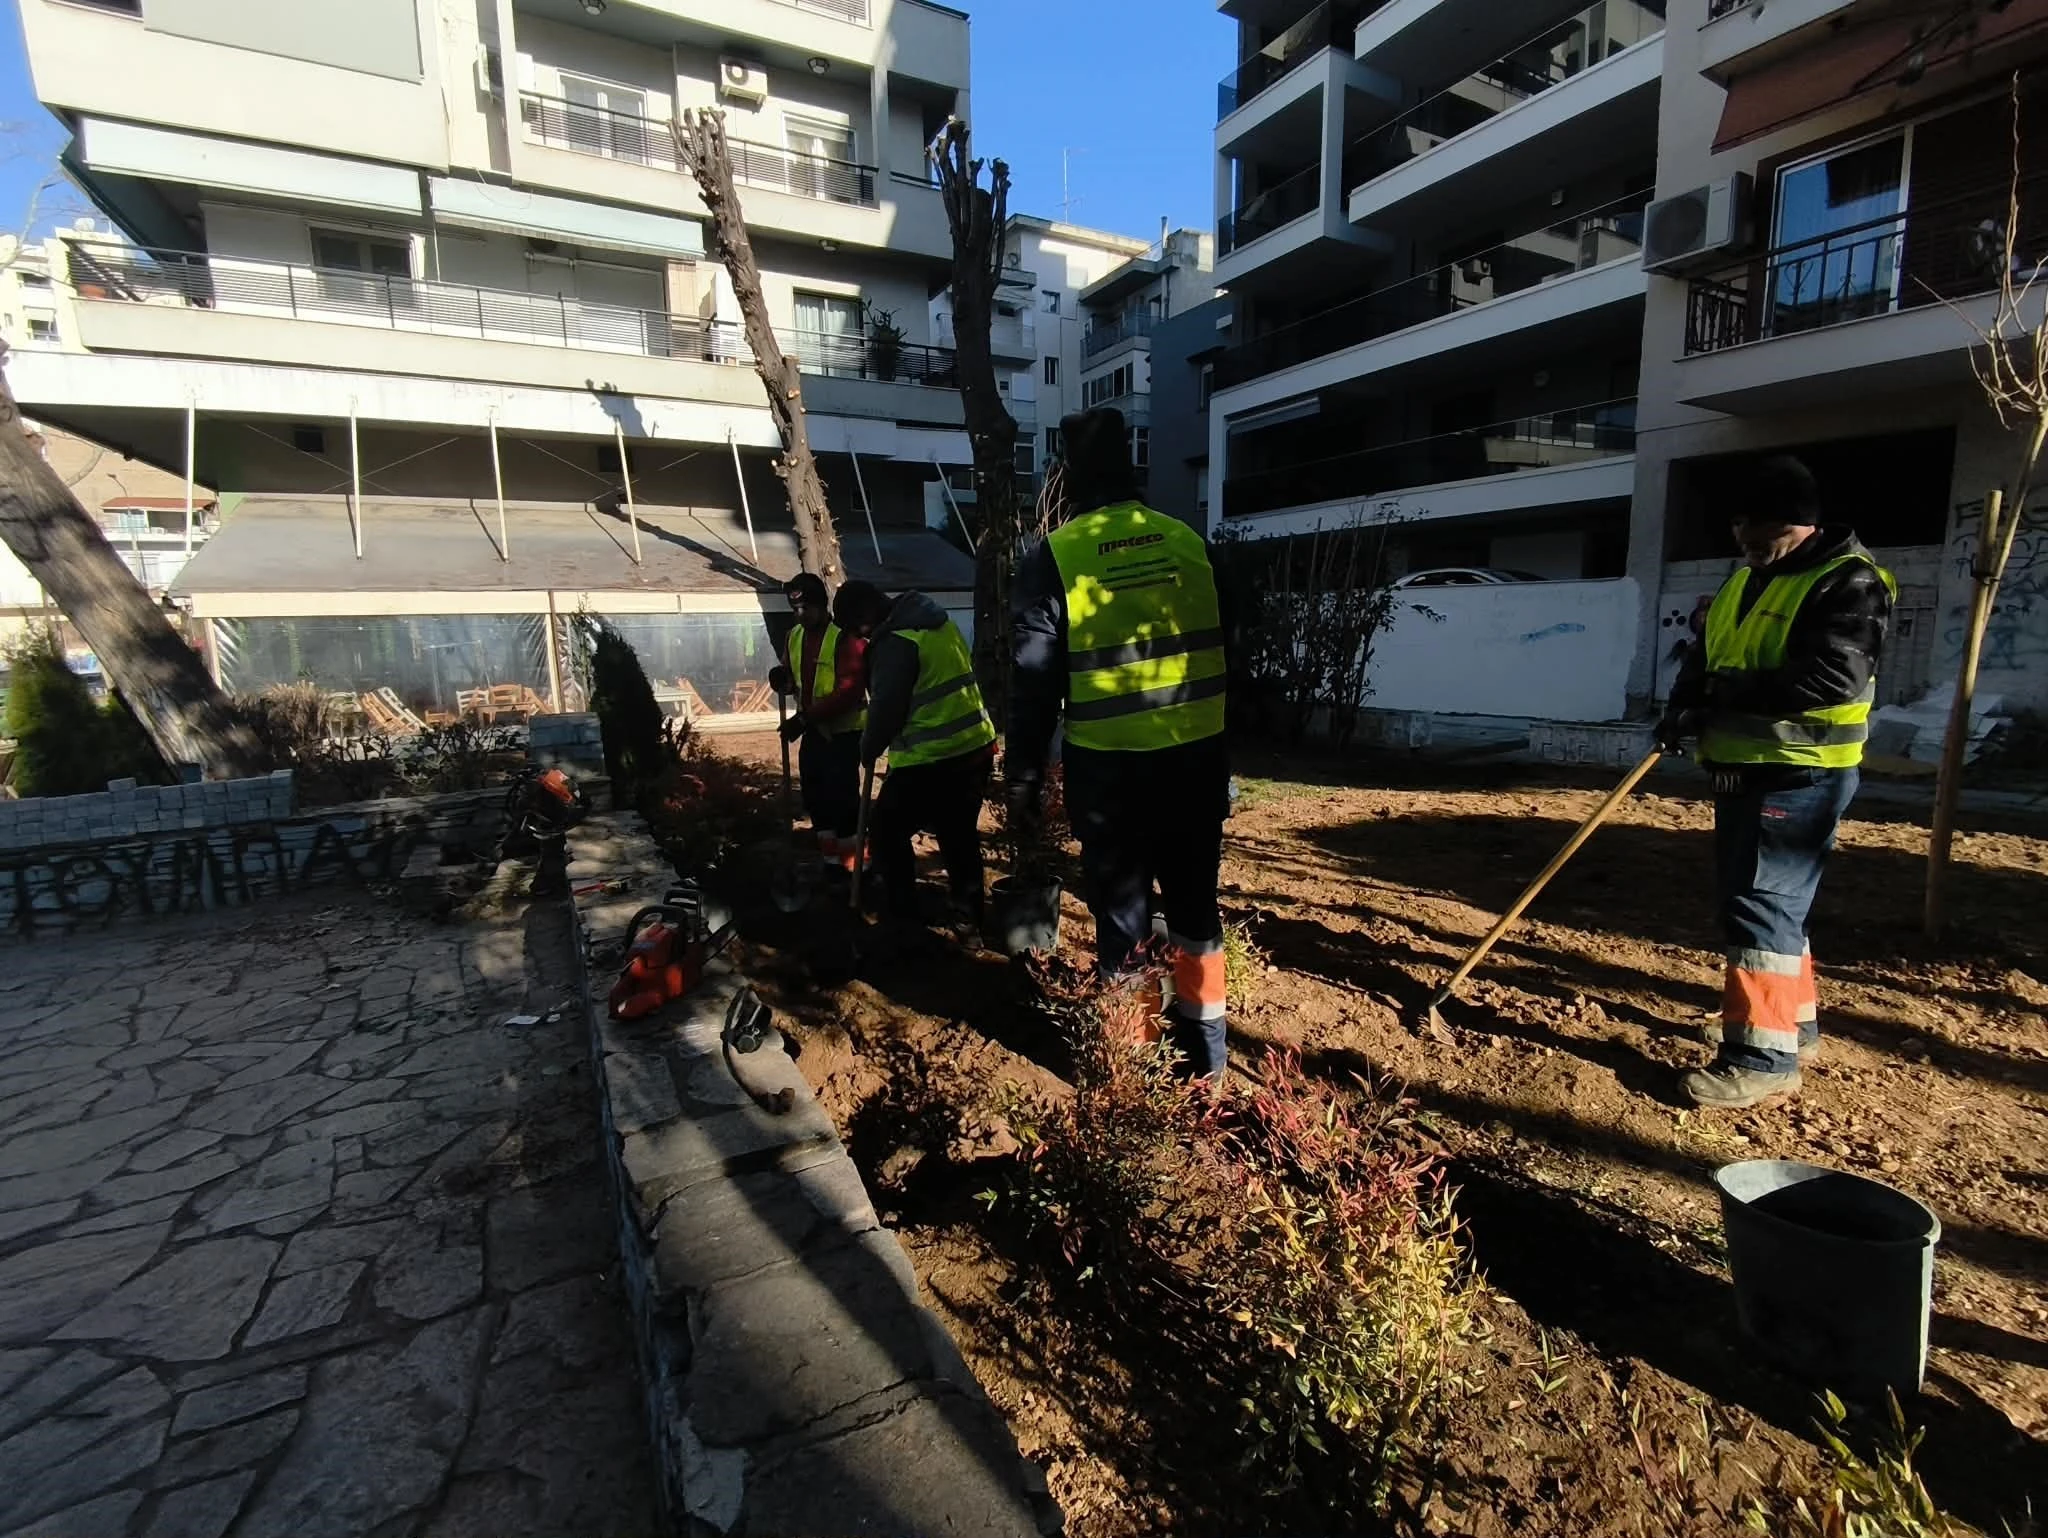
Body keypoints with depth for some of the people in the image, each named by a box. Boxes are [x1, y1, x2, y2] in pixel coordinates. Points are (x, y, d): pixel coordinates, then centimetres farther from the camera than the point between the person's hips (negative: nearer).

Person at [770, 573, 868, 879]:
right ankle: (830, 861, 29)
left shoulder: (846, 637, -17)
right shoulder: (794, 637, 8)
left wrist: (803, 719, -26)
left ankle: (854, 868, 4)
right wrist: (784, 680, -7)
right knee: (815, 797, 14)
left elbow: (849, 691, -24)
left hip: (844, 731, -8)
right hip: (813, 730, 8)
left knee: (842, 797, -8)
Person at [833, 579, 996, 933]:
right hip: (977, 747, 9)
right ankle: (968, 910, 25)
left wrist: (868, 750, 3)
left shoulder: (895, 640, -15)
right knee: (959, 832, 19)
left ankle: (902, 915, 12)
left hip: (930, 760, -9)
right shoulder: (940, 622, 14)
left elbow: (886, 708, -15)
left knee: (886, 830, 8)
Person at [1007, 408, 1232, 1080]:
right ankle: (1204, 1045, 31)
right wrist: (1229, 750, 20)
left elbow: (1036, 679, -6)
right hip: (1198, 756, 4)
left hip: (1111, 765, -3)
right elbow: (1225, 652, 11)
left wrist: (1023, 776, 2)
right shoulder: (1189, 541, 6)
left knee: (1122, 914, 10)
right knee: (1194, 903, 17)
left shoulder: (1057, 556, -5)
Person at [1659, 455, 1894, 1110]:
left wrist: (1735, 691, -22)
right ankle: (1794, 1018, 31)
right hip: (1741, 766, 9)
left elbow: (1834, 677, -25)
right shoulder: (1744, 581, 16)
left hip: (1800, 773, -9)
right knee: (1750, 895, 16)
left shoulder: (1849, 582, -11)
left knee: (1763, 902, -11)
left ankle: (1764, 1055, -5)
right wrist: (1687, 706, -5)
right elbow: (1705, 656, 14)